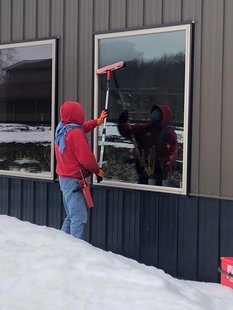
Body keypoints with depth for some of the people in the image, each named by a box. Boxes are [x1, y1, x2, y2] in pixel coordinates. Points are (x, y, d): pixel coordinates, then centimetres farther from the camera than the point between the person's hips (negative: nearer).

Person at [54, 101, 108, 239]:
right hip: (73, 180, -10)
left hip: (65, 178, 10)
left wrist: (96, 122, 29)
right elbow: (86, 157, -20)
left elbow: (82, 127, 29)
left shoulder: (62, 129, 8)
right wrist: (97, 170, -5)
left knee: (71, 216, 18)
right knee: (79, 218, -10)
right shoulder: (75, 133, -20)